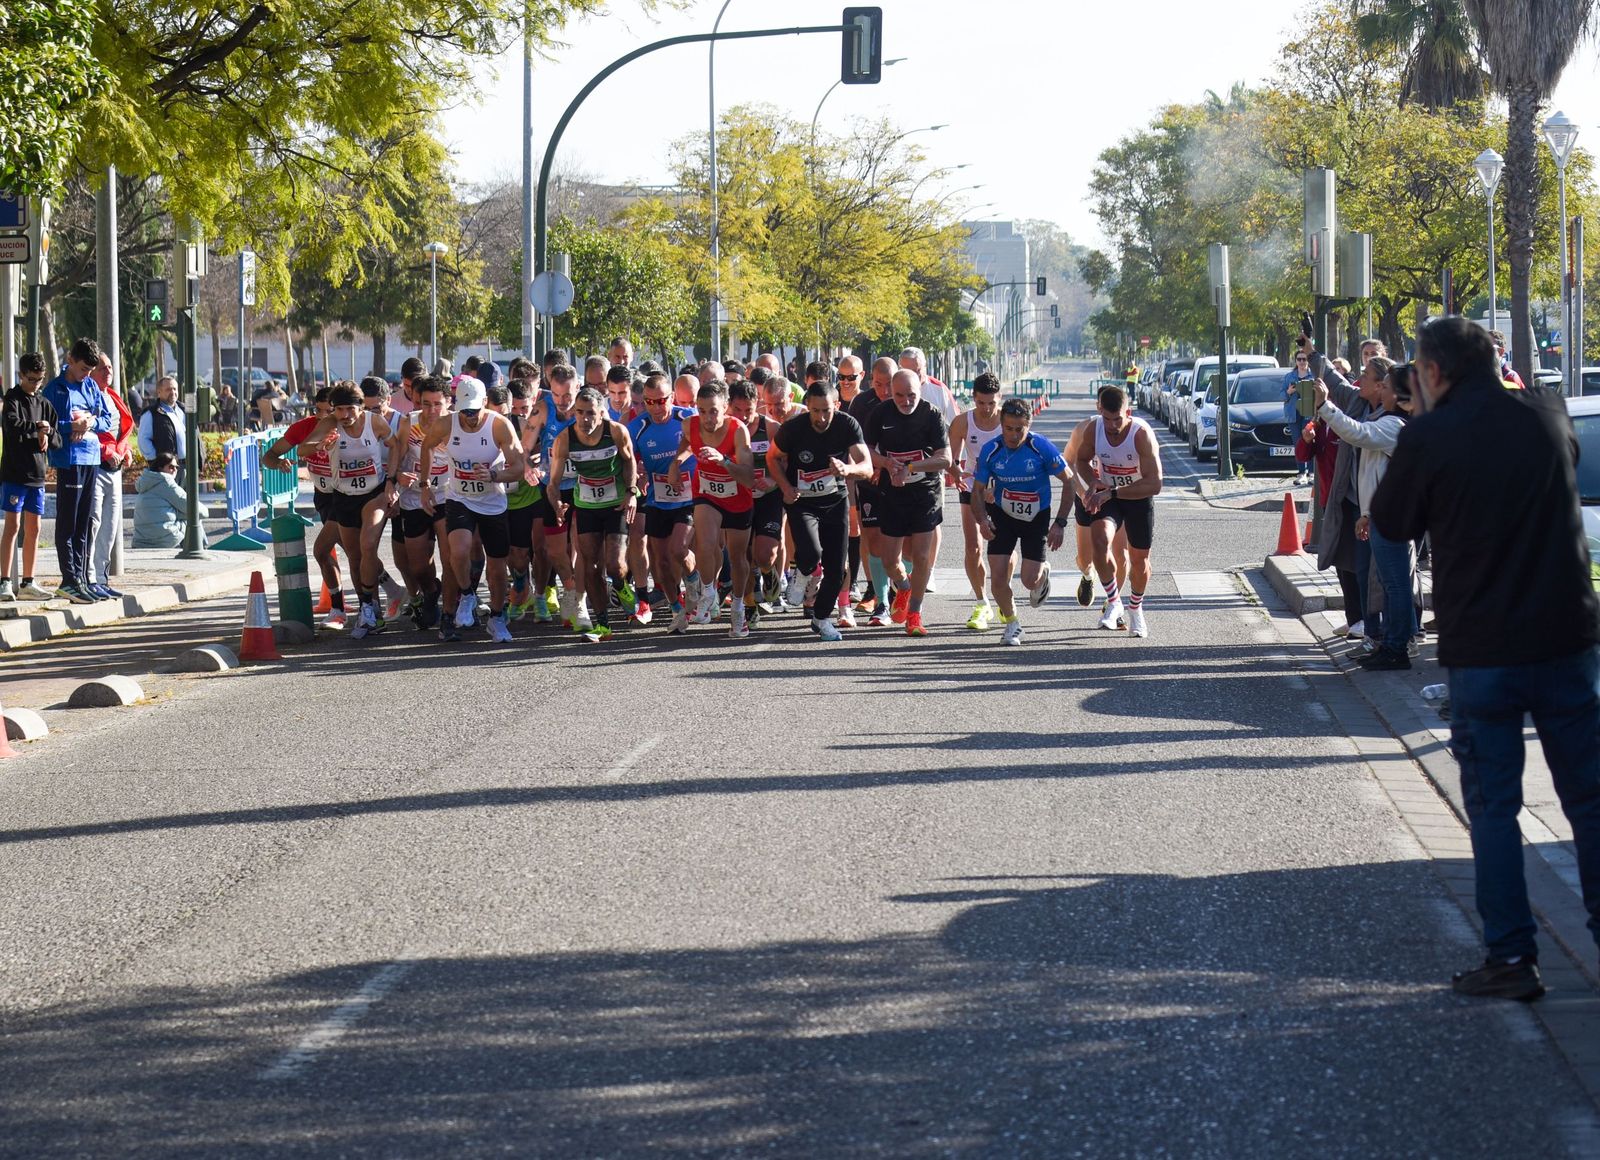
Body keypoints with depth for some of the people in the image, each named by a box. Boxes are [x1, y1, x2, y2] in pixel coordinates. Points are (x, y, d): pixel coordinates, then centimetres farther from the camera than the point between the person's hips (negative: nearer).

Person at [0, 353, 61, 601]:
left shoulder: (44, 403, 13)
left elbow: (58, 439, 11)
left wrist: (47, 435, -9)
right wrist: (37, 427, -16)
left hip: (37, 474, 6)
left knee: (33, 529, 8)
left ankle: (27, 583, 13)